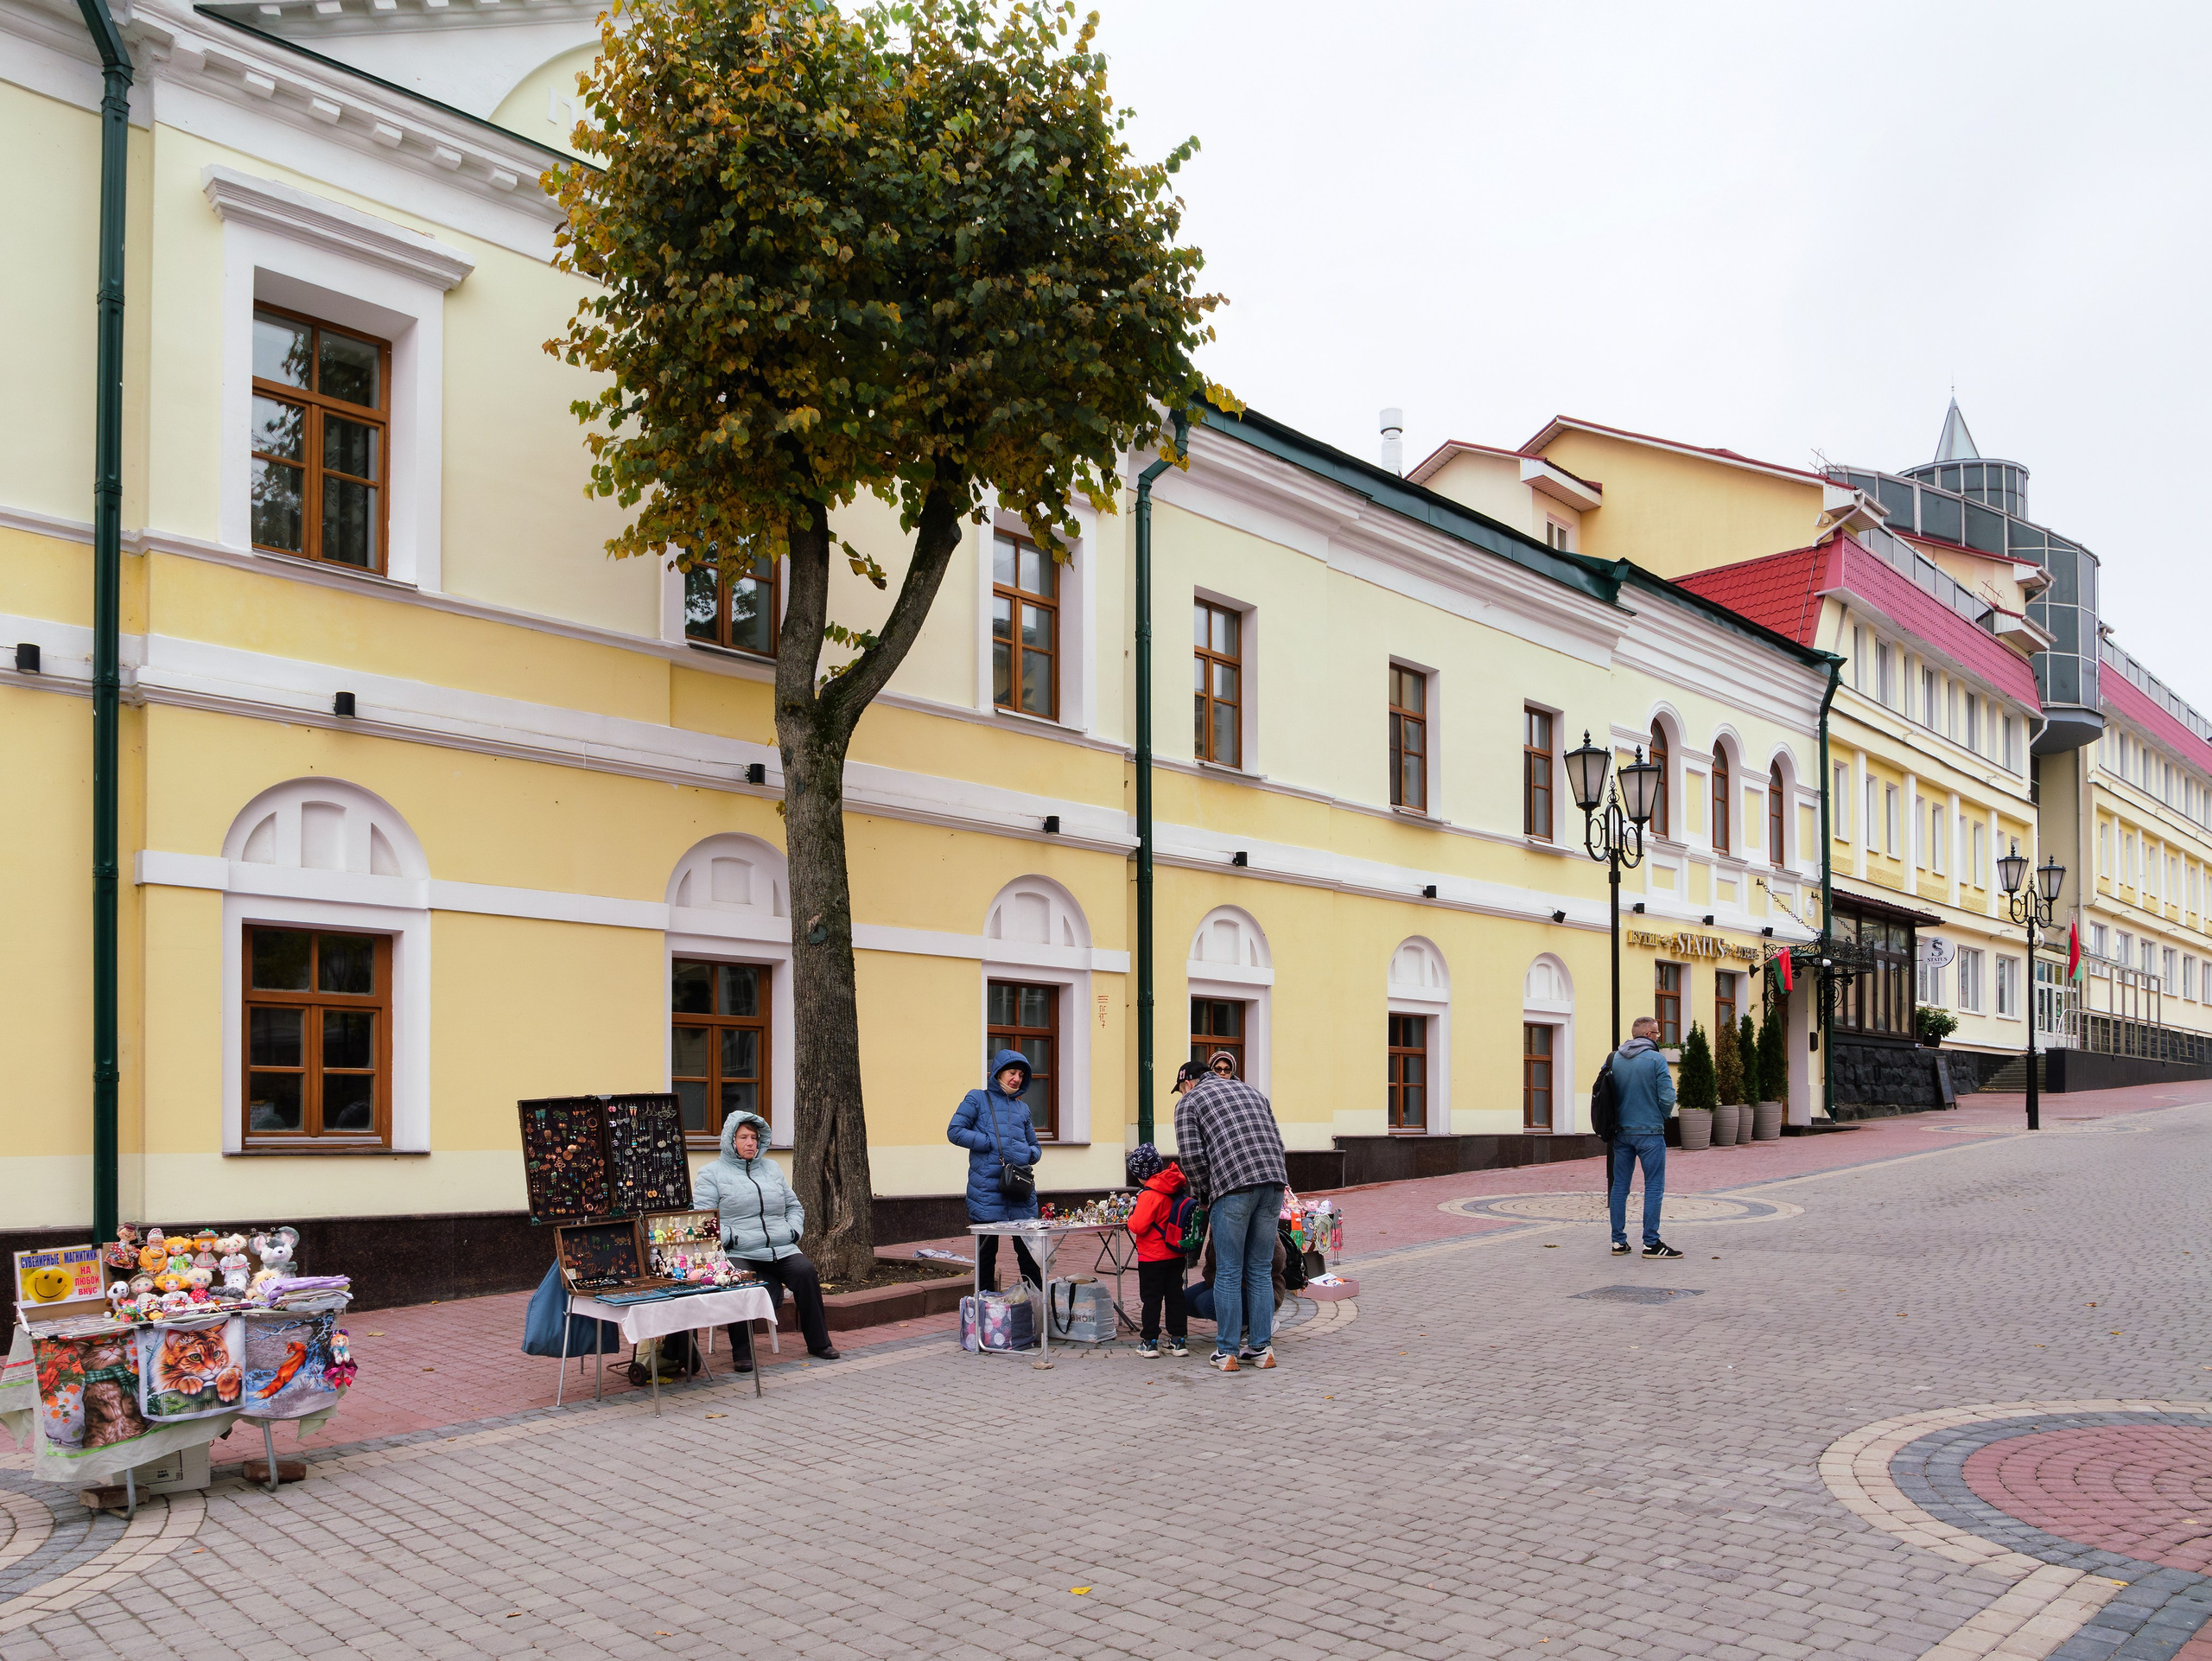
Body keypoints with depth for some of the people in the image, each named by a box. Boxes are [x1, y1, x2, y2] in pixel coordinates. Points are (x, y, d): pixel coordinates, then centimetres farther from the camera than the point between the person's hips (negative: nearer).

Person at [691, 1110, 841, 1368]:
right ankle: (742, 1353, -20)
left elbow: (794, 1206, 29)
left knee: (805, 1271, -24)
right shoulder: (711, 1174, 9)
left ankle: (818, 1343, -12)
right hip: (738, 1254, -4)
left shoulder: (771, 1168, 25)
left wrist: (793, 1231, 10)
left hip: (782, 1250, 4)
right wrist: (729, 1238, -16)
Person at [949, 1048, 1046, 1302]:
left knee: (1027, 1250, 3)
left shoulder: (1022, 1108, 20)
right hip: (987, 1189, -4)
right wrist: (993, 1144, -10)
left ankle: (1038, 1300, 8)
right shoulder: (977, 1099, 6)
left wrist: (1030, 1155, 0)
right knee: (986, 1251, 3)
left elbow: (1035, 1147, 25)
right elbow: (954, 1131, -4)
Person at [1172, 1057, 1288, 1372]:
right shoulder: (1249, 1090, 27)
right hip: (1274, 1181, 5)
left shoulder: (1189, 1103, 10)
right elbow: (1277, 1141, 22)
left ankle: (1227, 1352, 7)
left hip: (1232, 1187, -5)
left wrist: (1203, 1196, 11)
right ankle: (1260, 1349, 14)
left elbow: (1192, 1156, -2)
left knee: (1228, 1273, 3)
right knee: (1260, 1271, 12)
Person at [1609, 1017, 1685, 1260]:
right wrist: (1661, 1117, 6)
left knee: (1620, 1185, 10)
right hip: (1649, 1132, -5)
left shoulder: (1614, 1059, 4)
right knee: (1654, 1187, 0)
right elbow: (1667, 1097, -13)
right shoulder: (1656, 1060, -10)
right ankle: (1651, 1243, -1)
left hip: (1621, 1132, 5)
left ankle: (1618, 1241, 13)